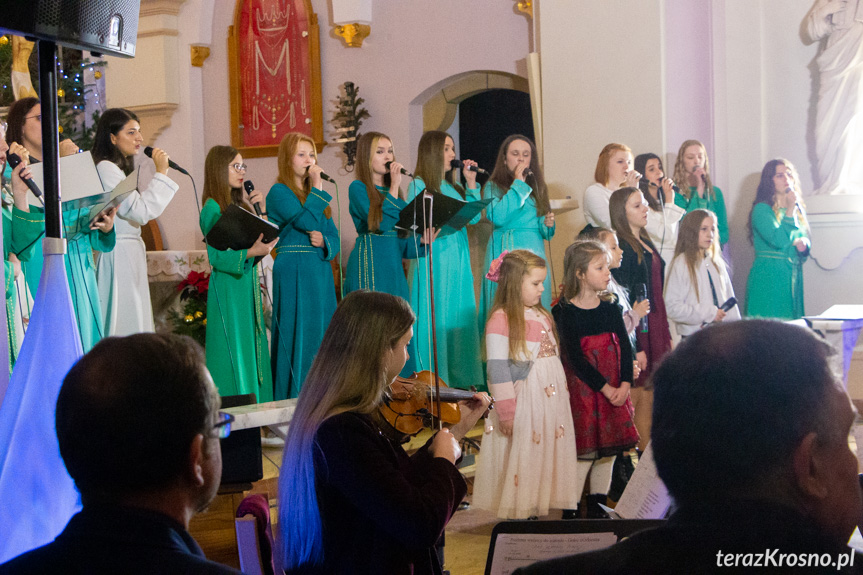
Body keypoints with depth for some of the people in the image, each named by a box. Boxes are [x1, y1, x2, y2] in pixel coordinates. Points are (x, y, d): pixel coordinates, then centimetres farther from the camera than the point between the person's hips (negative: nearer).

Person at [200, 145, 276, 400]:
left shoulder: (240, 205, 14)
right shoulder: (212, 209, -9)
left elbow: (259, 240, 14)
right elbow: (216, 256, -16)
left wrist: (261, 211, 7)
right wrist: (249, 253, -28)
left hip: (247, 286, 8)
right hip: (228, 287, -8)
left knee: (252, 351, 8)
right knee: (234, 353, -7)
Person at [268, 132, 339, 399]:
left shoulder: (315, 194, 17)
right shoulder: (279, 193, -5)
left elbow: (334, 235, 13)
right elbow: (307, 221, -19)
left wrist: (324, 241, -9)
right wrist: (317, 187, -10)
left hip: (320, 271, 7)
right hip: (294, 273, -7)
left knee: (322, 334, 7)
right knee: (298, 334, -6)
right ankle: (293, 399, -1)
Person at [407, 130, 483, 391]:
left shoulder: (452, 186, 15)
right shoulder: (419, 185, -4)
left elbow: (474, 216, 10)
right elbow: (415, 224, -11)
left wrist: (471, 183, 7)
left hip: (458, 260, 7)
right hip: (434, 259, -7)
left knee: (459, 315, 8)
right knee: (435, 316, -5)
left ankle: (459, 378, 15)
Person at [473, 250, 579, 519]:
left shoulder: (543, 316, 13)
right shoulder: (500, 320, -12)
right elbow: (498, 371, -14)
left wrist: (562, 396, 19)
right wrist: (507, 413, -16)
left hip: (552, 401, 8)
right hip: (522, 403, -7)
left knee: (549, 454, 9)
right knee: (522, 459, -1)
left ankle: (537, 510, 18)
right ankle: (519, 516, 10)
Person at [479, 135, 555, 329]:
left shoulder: (537, 186, 17)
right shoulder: (494, 186, 3)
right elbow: (498, 217, -17)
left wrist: (547, 224, -3)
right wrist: (518, 184, -9)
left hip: (534, 251, 5)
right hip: (505, 253, -5)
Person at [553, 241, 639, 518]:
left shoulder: (611, 307, 8)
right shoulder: (566, 311, -9)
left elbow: (625, 347, 4)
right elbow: (575, 357, -13)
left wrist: (625, 384, -10)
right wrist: (605, 388, -16)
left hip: (615, 389, 6)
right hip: (582, 388, -6)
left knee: (609, 451, 10)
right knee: (584, 452, -6)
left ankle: (597, 509, 22)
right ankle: (570, 512, 4)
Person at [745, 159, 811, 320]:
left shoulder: (798, 209, 15)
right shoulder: (762, 209, -7)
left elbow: (806, 240, 21)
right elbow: (779, 240, -19)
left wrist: (803, 244, -3)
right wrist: (790, 210, -14)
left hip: (793, 278, 7)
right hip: (768, 279, -7)